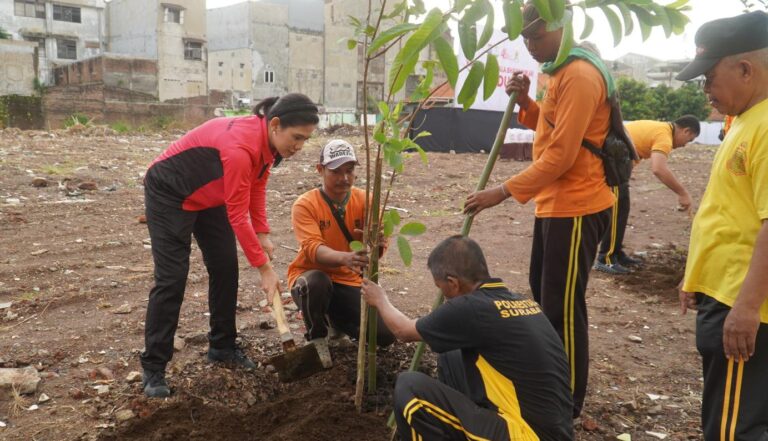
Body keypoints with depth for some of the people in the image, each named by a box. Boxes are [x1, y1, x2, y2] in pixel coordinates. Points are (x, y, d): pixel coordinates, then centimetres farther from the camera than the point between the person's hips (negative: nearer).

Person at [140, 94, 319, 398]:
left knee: (225, 268, 6)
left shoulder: (268, 142, -12)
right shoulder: (240, 147, -38)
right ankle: (153, 368, -1)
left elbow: (257, 187, 2)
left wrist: (263, 234, -7)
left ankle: (222, 347, 20)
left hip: (209, 196, 9)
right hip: (168, 193, -8)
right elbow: (238, 216, -32)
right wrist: (265, 268, -26)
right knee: (172, 277, -11)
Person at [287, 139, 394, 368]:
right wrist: (345, 258, -52)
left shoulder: (364, 200, -5)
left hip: (348, 281, 3)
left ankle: (337, 320, 21)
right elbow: (313, 249, -30)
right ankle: (317, 338, -8)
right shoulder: (305, 204, -15)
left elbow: (380, 241, -18)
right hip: (310, 277, -3)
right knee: (317, 282, -40)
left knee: (386, 335, -12)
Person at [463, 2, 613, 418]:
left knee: (562, 308, -3)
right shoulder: (563, 72, 15)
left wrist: (503, 192, -23)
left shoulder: (580, 75, -19)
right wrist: (525, 102, 2)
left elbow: (560, 155, -24)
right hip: (555, 202, 11)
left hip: (575, 207, -11)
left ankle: (568, 403, 11)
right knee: (543, 296, 20)